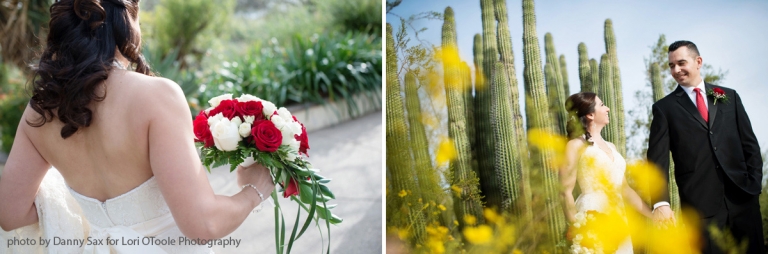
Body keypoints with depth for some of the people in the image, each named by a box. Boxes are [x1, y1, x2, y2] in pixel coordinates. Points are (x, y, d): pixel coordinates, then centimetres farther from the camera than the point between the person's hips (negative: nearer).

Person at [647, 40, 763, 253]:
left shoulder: (729, 97, 13)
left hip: (742, 195, 3)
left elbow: (750, 143, 13)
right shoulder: (664, 108, 5)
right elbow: (658, 158, -4)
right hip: (700, 203, -2)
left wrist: (754, 183, 1)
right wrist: (661, 202, -16)